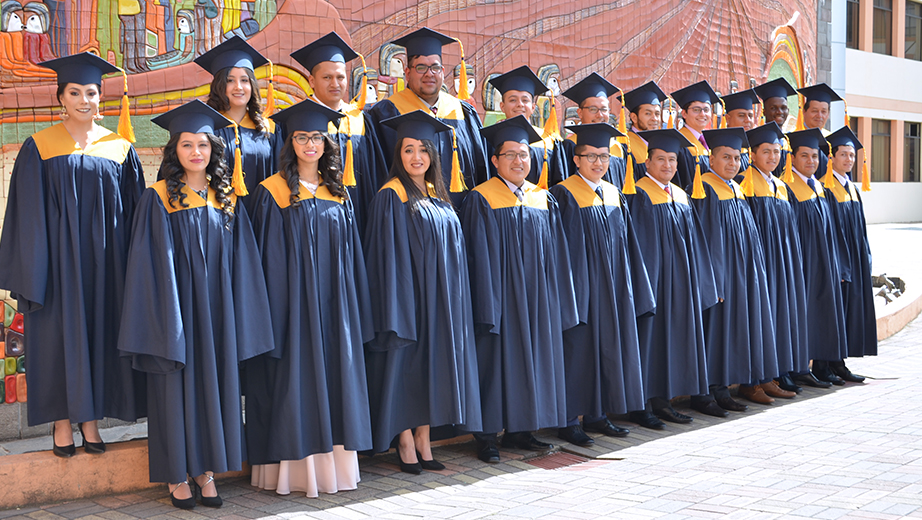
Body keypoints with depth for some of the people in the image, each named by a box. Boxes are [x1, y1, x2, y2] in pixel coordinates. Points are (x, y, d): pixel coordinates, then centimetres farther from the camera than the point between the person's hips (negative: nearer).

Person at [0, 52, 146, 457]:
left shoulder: (120, 149, 5)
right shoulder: (40, 147, 0)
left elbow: (133, 212, 7)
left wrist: (132, 269, 1)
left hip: (104, 259, 2)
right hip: (58, 255, -2)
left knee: (100, 330, 5)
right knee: (59, 332, 2)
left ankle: (90, 417, 16)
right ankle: (62, 421, 13)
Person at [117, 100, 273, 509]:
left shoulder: (227, 199, 8)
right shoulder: (157, 199, -3)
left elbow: (240, 261, 8)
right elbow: (149, 263, -7)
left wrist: (236, 319, 3)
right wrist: (162, 320, -13)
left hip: (217, 311, 4)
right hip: (176, 307, -3)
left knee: (214, 383, 6)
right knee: (177, 384, 1)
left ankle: (206, 471, 17)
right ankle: (176, 475, 11)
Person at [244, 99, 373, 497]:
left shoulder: (337, 193, 11)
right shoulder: (273, 192, -3)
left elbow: (350, 255, 14)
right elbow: (269, 258, -6)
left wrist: (353, 311, 9)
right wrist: (273, 312, -12)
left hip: (332, 305, 5)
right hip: (293, 303, -5)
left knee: (333, 377, 6)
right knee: (296, 382, -3)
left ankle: (330, 463, 14)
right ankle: (293, 468, 3)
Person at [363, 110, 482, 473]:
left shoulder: (438, 197, 13)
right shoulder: (391, 197, -7)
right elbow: (387, 256, -13)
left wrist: (452, 300, 11)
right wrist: (396, 306, -19)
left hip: (440, 301, 7)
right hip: (407, 294, -7)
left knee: (433, 363, 7)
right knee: (405, 363, -3)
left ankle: (424, 441, 14)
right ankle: (405, 443, 6)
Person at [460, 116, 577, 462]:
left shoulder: (544, 200, 10)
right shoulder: (481, 200, -5)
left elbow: (555, 255, 12)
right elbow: (479, 257, -10)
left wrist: (556, 304, 7)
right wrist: (487, 308, -16)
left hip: (536, 300, 5)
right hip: (501, 297, -5)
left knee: (532, 359, 9)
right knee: (497, 359, -3)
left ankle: (519, 430, 20)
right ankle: (487, 436, 6)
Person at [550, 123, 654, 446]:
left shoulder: (614, 195, 12)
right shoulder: (564, 195, -8)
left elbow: (625, 245, 15)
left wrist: (627, 288, 11)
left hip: (612, 287, 7)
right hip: (580, 285, -6)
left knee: (607, 348, 9)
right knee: (577, 347, -3)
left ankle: (595, 415, 19)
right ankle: (569, 421, 6)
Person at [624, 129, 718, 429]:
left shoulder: (681, 196, 13)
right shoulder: (639, 196, -9)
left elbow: (692, 242, 17)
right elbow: (636, 243, -14)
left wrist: (694, 281, 13)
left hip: (679, 280, 7)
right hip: (652, 277, -7)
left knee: (673, 335, 8)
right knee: (649, 334, -5)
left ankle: (660, 400, 16)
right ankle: (640, 406, 2)